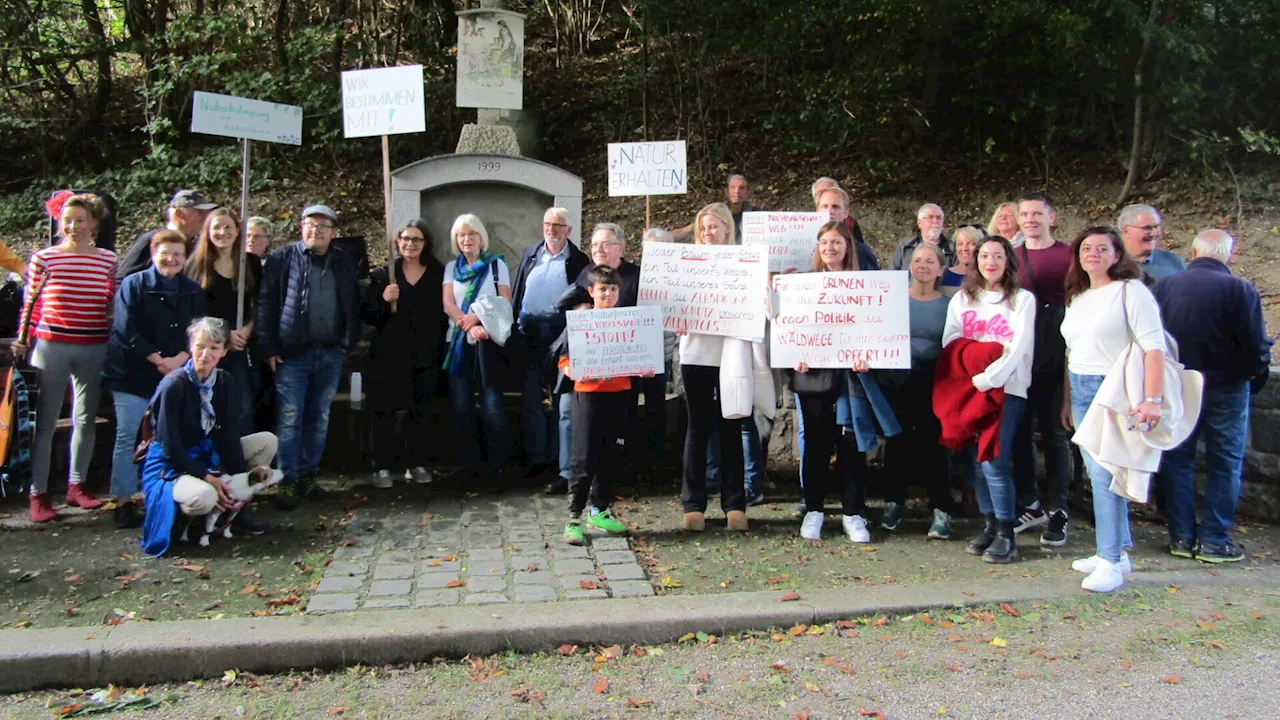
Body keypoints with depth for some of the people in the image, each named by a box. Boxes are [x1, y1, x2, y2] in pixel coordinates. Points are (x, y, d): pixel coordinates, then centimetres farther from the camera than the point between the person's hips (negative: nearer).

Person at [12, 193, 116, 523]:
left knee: (86, 420, 10)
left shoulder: (109, 260, 4)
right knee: (45, 422, 1)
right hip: (51, 347, -2)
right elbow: (31, 305, 4)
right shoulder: (44, 258, 0)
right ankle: (38, 494, 9)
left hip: (94, 349, 2)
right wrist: (22, 340, -4)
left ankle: (76, 486, 24)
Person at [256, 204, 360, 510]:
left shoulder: (345, 263, 9)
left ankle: (308, 476, 20)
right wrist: (269, 348, -8)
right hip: (292, 355, -3)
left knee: (319, 419, 10)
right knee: (289, 420, -2)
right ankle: (287, 482, 6)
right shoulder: (282, 259, 0)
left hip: (330, 355, 3)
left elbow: (353, 306, 13)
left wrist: (349, 342, 4)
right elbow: (266, 304, -2)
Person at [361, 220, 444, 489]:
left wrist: (437, 347, -3)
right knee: (384, 411, 0)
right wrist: (383, 300, -18)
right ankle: (382, 467, 7)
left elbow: (442, 312, 7)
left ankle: (417, 464, 18)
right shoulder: (383, 275, 3)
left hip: (424, 356, 1)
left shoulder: (437, 274, 5)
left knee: (420, 411, 8)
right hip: (388, 354, -1)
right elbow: (366, 315, 0)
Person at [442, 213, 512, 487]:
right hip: (457, 342, 3)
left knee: (491, 407, -9)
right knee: (462, 409, 1)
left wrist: (479, 316, -17)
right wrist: (471, 327, -15)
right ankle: (469, 467, 9)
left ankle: (497, 468, -2)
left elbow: (505, 302, 0)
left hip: (488, 342, -3)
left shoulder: (496, 264, 7)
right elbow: (448, 304, 2)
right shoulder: (451, 267, 14)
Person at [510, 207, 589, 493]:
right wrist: (513, 330, 6)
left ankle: (566, 471, 5)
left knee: (564, 406, -1)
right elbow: (516, 293, 13)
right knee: (531, 402, 11)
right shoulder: (529, 254, 12)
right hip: (529, 338, 4)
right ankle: (537, 458, 24)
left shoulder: (579, 261, -1)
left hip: (561, 340, -4)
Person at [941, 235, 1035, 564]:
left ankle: (1006, 534, -2)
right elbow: (949, 343, 7)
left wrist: (987, 378, -18)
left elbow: (1019, 348, -7)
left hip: (1006, 388, -4)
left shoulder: (1022, 299, 3)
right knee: (978, 460, 4)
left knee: (994, 461, -12)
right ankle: (990, 524, 16)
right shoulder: (961, 299, 14)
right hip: (968, 388, 4)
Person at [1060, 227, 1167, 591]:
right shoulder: (1076, 298, 16)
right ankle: (1118, 552, 19)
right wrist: (1067, 399, 17)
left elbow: (1154, 347, -15)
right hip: (1081, 391, 7)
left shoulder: (1130, 291, -7)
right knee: (1098, 474, 9)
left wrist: (1152, 400, -22)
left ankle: (1111, 563, -5)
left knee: (1104, 474, -11)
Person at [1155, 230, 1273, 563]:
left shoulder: (1165, 285, -4)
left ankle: (1182, 537, 15)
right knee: (1225, 464, 8)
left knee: (1177, 460, 12)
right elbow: (1257, 347, -13)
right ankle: (1214, 541, 10)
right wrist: (1255, 377, 6)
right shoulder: (1240, 291, -14)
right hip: (1226, 388, -3)